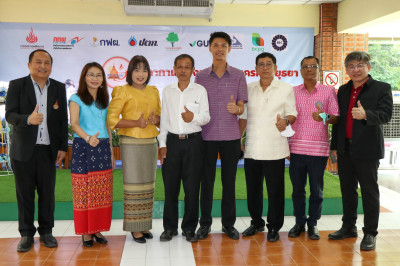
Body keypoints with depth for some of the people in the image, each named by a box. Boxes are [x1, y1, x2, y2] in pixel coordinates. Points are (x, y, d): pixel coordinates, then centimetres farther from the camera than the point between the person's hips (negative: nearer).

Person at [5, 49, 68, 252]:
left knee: (47, 193, 6)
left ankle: (46, 231, 21)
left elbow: (63, 120, 9)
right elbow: (10, 115, -7)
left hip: (48, 150, 2)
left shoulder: (59, 88, 8)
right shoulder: (17, 85, 1)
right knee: (25, 194, 6)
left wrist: (62, 147, 5)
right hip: (23, 150, -1)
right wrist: (28, 119, -28)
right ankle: (26, 234, 19)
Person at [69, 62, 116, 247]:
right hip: (83, 148, -4)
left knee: (102, 192, 4)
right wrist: (88, 138, -30)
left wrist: (111, 152, 15)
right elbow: (74, 124, -12)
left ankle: (97, 229, 15)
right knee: (83, 191, -2)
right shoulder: (76, 99, 1)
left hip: (103, 148, 5)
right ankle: (85, 231, 7)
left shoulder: (105, 100, 16)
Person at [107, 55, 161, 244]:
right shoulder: (123, 91, -3)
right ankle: (134, 228, 5)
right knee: (133, 183, -4)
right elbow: (111, 120, -7)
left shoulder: (154, 91, 13)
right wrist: (136, 123, -18)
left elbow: (160, 115, 20)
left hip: (150, 142, 5)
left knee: (148, 183, 8)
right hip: (131, 143, -5)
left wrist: (156, 119, -4)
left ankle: (144, 225, 19)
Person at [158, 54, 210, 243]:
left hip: (193, 142, -1)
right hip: (172, 141, 2)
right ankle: (169, 227, 17)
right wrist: (163, 144, 6)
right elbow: (164, 118, 12)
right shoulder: (167, 91, 11)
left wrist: (194, 117, -21)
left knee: (192, 187, 1)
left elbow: (206, 117, 1)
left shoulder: (200, 90, 5)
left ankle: (189, 228, 14)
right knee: (170, 186, 4)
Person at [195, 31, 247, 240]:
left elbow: (242, 107, 3)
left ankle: (228, 223, 19)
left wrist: (236, 108, -19)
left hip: (231, 136, 0)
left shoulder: (238, 76, 5)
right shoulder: (201, 76, 7)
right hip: (207, 135, 0)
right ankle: (205, 223, 18)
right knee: (207, 180, 5)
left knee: (229, 181, 6)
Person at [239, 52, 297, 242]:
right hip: (252, 148, 3)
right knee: (253, 189, 11)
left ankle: (274, 227, 18)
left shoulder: (286, 89, 3)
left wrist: (286, 121, -19)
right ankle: (257, 223, 28)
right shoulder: (249, 88, 11)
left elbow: (293, 114, 4)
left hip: (274, 150, -3)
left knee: (275, 190, 2)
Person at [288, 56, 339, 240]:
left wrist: (325, 118, -19)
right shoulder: (293, 92, 9)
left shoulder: (329, 91, 5)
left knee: (316, 190, 4)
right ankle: (299, 222, 21)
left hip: (319, 149, -1)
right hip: (297, 148, 1)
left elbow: (336, 117, 3)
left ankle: (313, 224, 18)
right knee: (297, 188, 7)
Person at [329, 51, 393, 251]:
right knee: (347, 190, 14)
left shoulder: (382, 88, -3)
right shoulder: (343, 90, 14)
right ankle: (349, 227, 28)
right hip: (345, 150, 6)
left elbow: (385, 114, -15)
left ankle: (370, 233, 13)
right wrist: (334, 146, 14)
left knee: (369, 191, 2)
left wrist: (365, 115, -34)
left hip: (367, 150, -5)